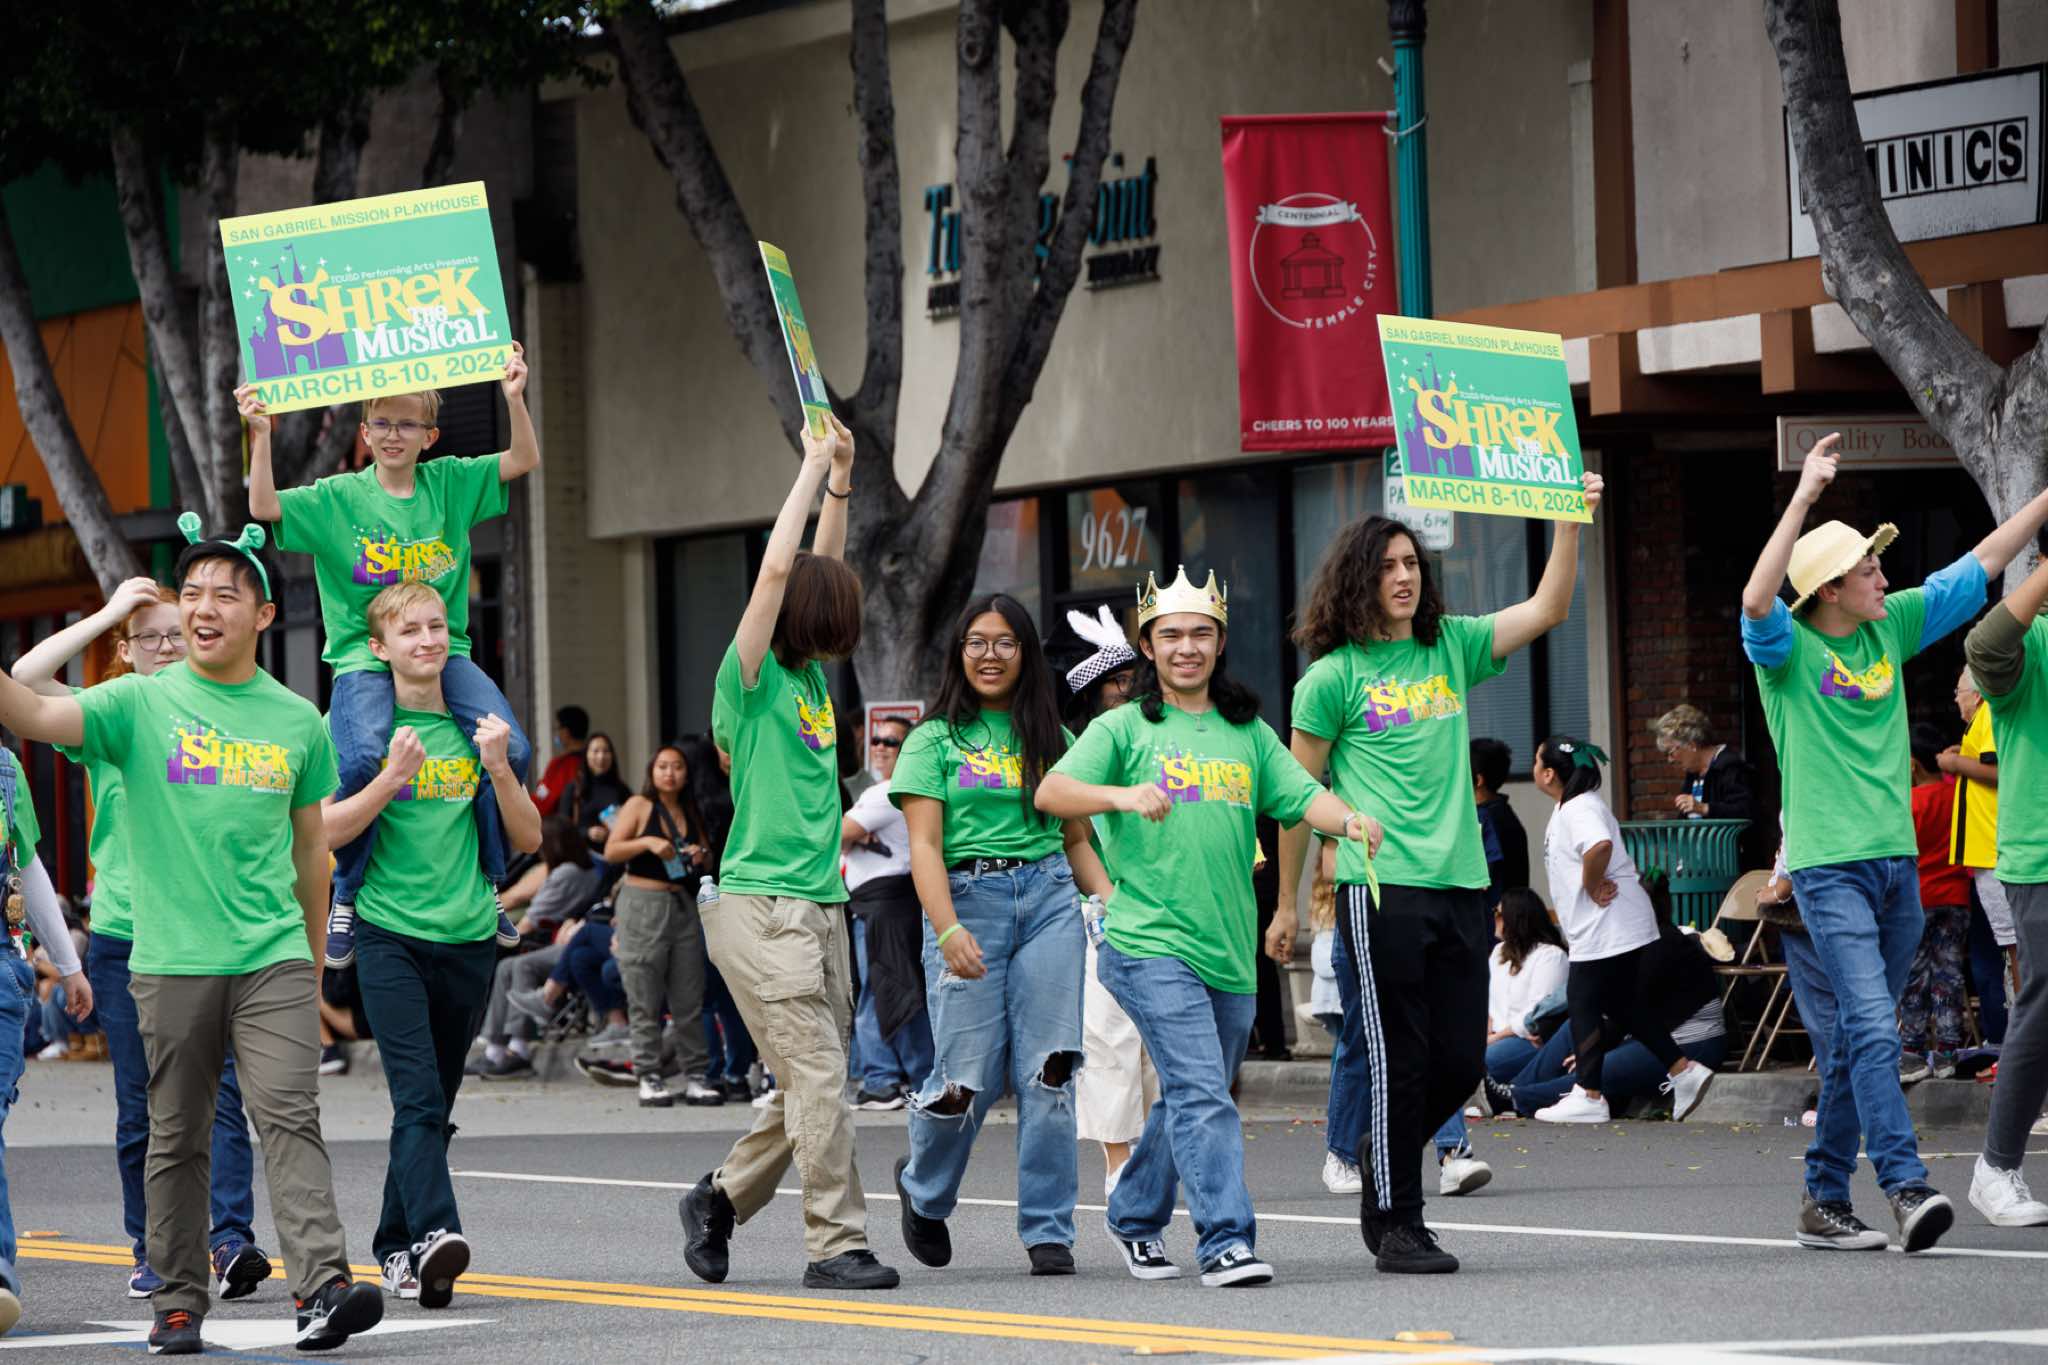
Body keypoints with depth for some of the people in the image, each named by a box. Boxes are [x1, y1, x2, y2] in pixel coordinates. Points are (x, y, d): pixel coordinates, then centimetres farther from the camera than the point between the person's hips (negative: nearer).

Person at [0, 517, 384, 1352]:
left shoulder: (297, 720, 9)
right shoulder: (141, 704, 3)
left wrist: (314, 968, 19)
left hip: (273, 959, 0)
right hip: (170, 962, 0)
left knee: (290, 1119, -12)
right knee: (175, 1140, 6)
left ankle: (322, 1288, -22)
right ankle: (178, 1305, 14)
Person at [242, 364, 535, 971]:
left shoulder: (449, 484, 10)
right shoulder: (339, 497, 4)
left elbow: (524, 461, 5)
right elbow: (266, 507, -6)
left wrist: (513, 397, -9)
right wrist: (260, 436, -15)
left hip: (443, 652, 3)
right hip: (363, 655, -3)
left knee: (510, 747, -20)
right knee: (361, 760, -32)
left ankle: (488, 882, 1)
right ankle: (347, 897, -11)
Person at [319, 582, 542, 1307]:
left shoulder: (475, 726, 11)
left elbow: (528, 839, 10)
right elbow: (325, 831, -6)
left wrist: (498, 769, -7)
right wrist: (393, 777, -18)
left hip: (468, 936, 4)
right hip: (389, 933, -4)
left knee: (435, 1105, 8)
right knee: (417, 1097, -18)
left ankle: (395, 1249, 20)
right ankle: (435, 1234, -32)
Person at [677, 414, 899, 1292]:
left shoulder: (810, 677, 14)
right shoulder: (751, 679, -7)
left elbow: (820, 574, 23)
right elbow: (776, 571, -14)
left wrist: (842, 482, 15)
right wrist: (813, 468, -7)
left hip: (817, 904, 8)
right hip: (759, 903, -8)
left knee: (812, 1085, 9)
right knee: (817, 1077, -10)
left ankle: (722, 1198, 25)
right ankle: (837, 1244, -8)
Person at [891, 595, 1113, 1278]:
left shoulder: (1050, 737, 16)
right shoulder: (934, 740, 5)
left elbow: (1076, 839, 19)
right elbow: (924, 845, -4)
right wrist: (948, 930, -17)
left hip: (1049, 896, 3)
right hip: (967, 900, -3)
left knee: (1048, 1070, -7)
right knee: (969, 1079, -7)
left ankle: (1049, 1231, 0)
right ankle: (924, 1187, 24)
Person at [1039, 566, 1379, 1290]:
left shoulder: (1248, 733, 16)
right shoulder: (1125, 729, 3)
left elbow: (1300, 794, 5)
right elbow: (1052, 792, -9)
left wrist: (1349, 819, -18)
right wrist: (1124, 795, -28)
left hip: (1231, 954, 5)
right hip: (1151, 945, -5)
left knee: (1190, 1100, 15)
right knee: (1202, 1095, -17)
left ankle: (1134, 1217, 35)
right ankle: (1226, 1242, -19)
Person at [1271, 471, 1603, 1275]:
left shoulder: (1450, 648, 13)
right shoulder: (1335, 676, 0)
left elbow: (1547, 610, 7)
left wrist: (1572, 523, -5)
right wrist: (1287, 906, 5)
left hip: (1460, 884, 5)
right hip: (1381, 887, -5)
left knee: (1461, 1060, 5)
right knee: (1401, 1062, -4)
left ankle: (1384, 1172, 28)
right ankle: (1397, 1228, 5)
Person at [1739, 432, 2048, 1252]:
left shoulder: (1890, 629, 10)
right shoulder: (1788, 648, -6)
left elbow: (1982, 566, 16)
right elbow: (1757, 601, -29)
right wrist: (1804, 497, -31)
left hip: (1897, 860, 7)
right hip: (1829, 867, -7)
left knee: (1859, 1037, 11)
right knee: (1873, 1027, -17)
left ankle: (1825, 1194, 18)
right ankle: (1905, 1187, -25)